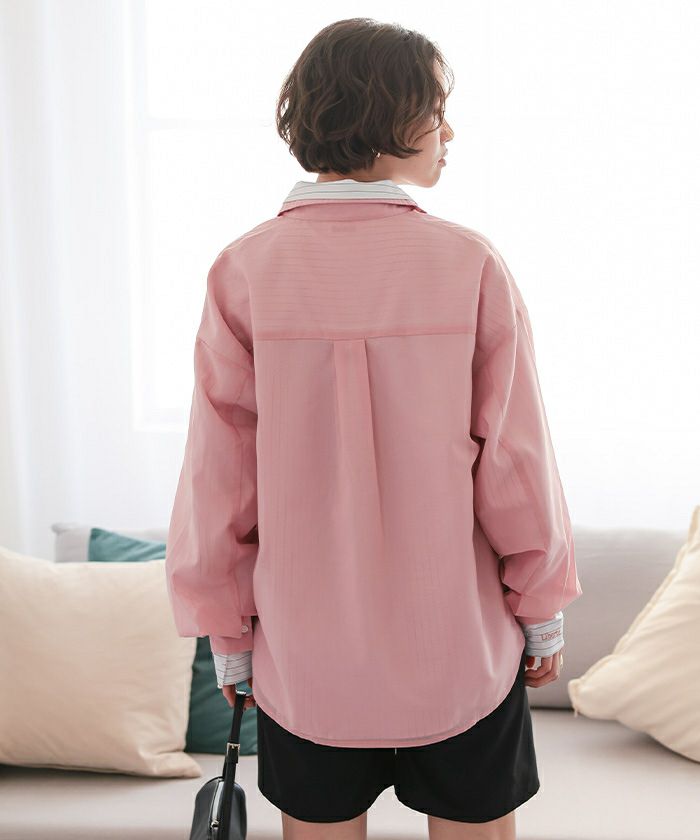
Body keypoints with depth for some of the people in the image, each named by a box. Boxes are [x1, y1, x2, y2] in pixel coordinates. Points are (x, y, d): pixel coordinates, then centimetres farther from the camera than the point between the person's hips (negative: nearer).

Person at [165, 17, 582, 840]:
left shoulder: (244, 271, -9)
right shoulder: (470, 264, -12)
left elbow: (218, 473, -6)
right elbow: (516, 461, -8)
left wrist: (225, 631, 6)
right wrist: (544, 611, 6)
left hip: (306, 650, 1)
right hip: (462, 647, 0)